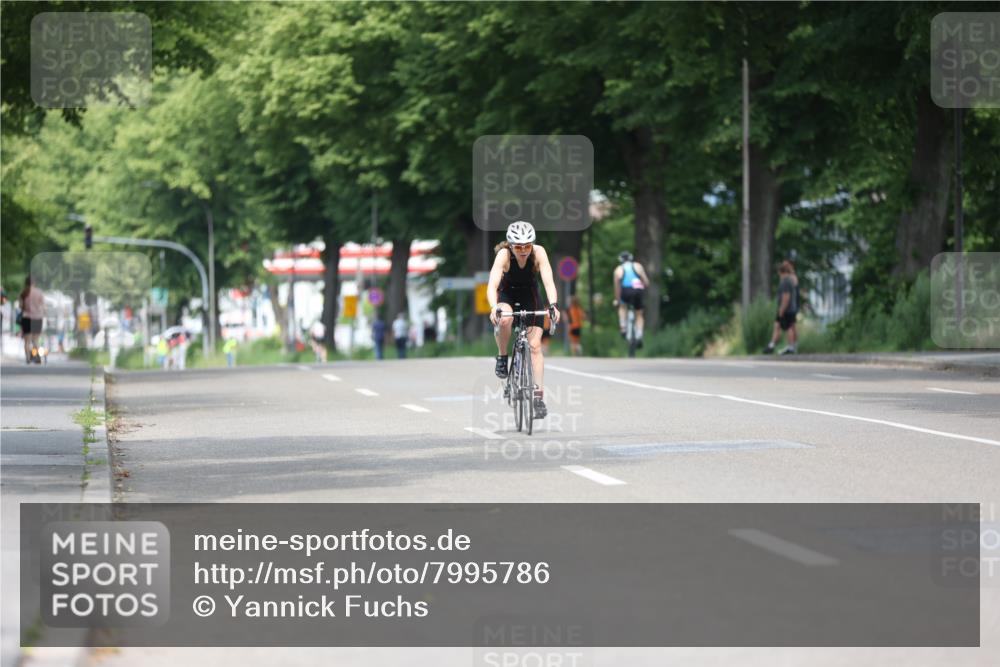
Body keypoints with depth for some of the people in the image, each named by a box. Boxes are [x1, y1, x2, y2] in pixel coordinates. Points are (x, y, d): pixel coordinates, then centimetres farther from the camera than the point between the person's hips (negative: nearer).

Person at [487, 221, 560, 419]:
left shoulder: (538, 252, -27)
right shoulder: (504, 255, -29)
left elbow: (548, 282, -33)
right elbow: (492, 286, -38)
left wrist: (553, 305, -50)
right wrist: (494, 308, -56)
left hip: (530, 297, 1)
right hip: (507, 295, -1)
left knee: (535, 345, -10)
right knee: (505, 319, -36)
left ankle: (539, 396, -9)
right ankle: (502, 358, -11)